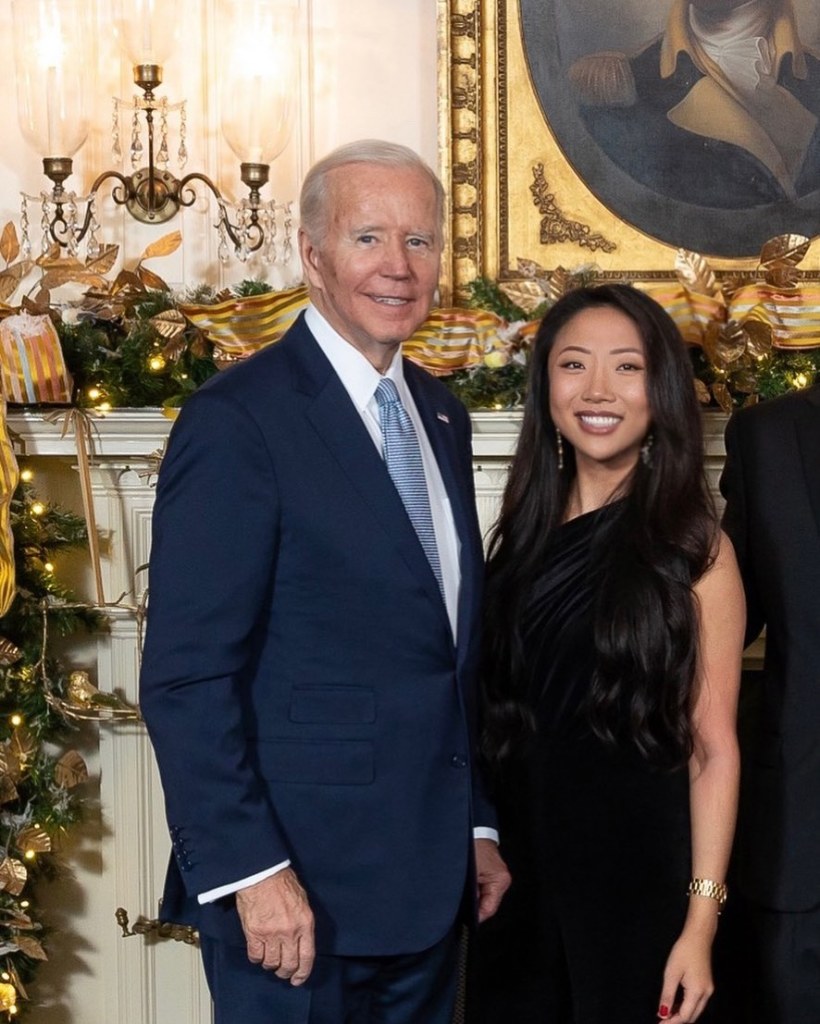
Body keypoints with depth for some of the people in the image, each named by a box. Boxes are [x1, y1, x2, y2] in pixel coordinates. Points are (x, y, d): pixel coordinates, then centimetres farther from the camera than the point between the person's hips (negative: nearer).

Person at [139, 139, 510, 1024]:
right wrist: (248, 872, -19)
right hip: (297, 891, -7)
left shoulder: (439, 413, 12)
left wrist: (476, 826, 16)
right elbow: (186, 677, -16)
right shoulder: (237, 421, -12)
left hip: (428, 881, 7)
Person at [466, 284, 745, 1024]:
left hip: (639, 877, -4)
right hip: (518, 868, 4)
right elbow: (491, 712, 10)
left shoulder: (692, 548, -7)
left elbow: (714, 748, -9)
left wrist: (700, 920, -14)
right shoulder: (523, 533, 5)